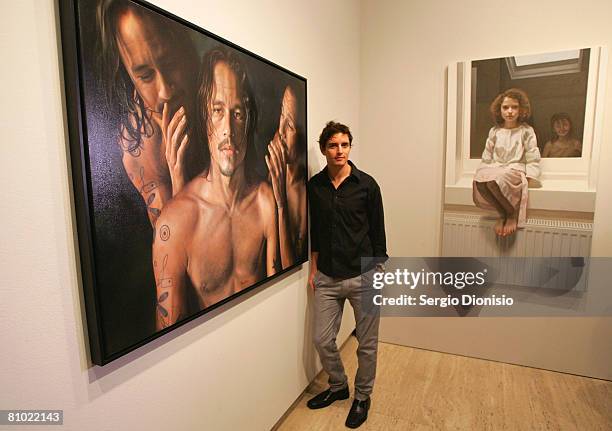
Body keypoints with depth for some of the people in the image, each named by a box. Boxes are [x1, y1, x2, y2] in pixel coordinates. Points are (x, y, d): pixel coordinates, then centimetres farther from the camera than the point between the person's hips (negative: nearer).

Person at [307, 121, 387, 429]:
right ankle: (338, 386, 39)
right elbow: (315, 231, 10)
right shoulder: (314, 185, 2)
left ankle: (362, 396, 37)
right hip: (327, 277, 3)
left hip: (362, 277, -2)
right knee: (322, 339, 11)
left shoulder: (366, 184, -7)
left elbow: (377, 232, -3)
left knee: (367, 343, 11)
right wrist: (313, 268, 9)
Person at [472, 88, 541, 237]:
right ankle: (503, 213, -15)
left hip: (515, 169, -3)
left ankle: (512, 213, -14)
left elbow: (533, 157, 3)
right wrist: (484, 170, 5)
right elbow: (487, 155, 17)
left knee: (495, 180, -40)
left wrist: (530, 177, -7)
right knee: (479, 179, -34)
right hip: (495, 168, 4)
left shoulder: (526, 131, 7)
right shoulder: (494, 131, 15)